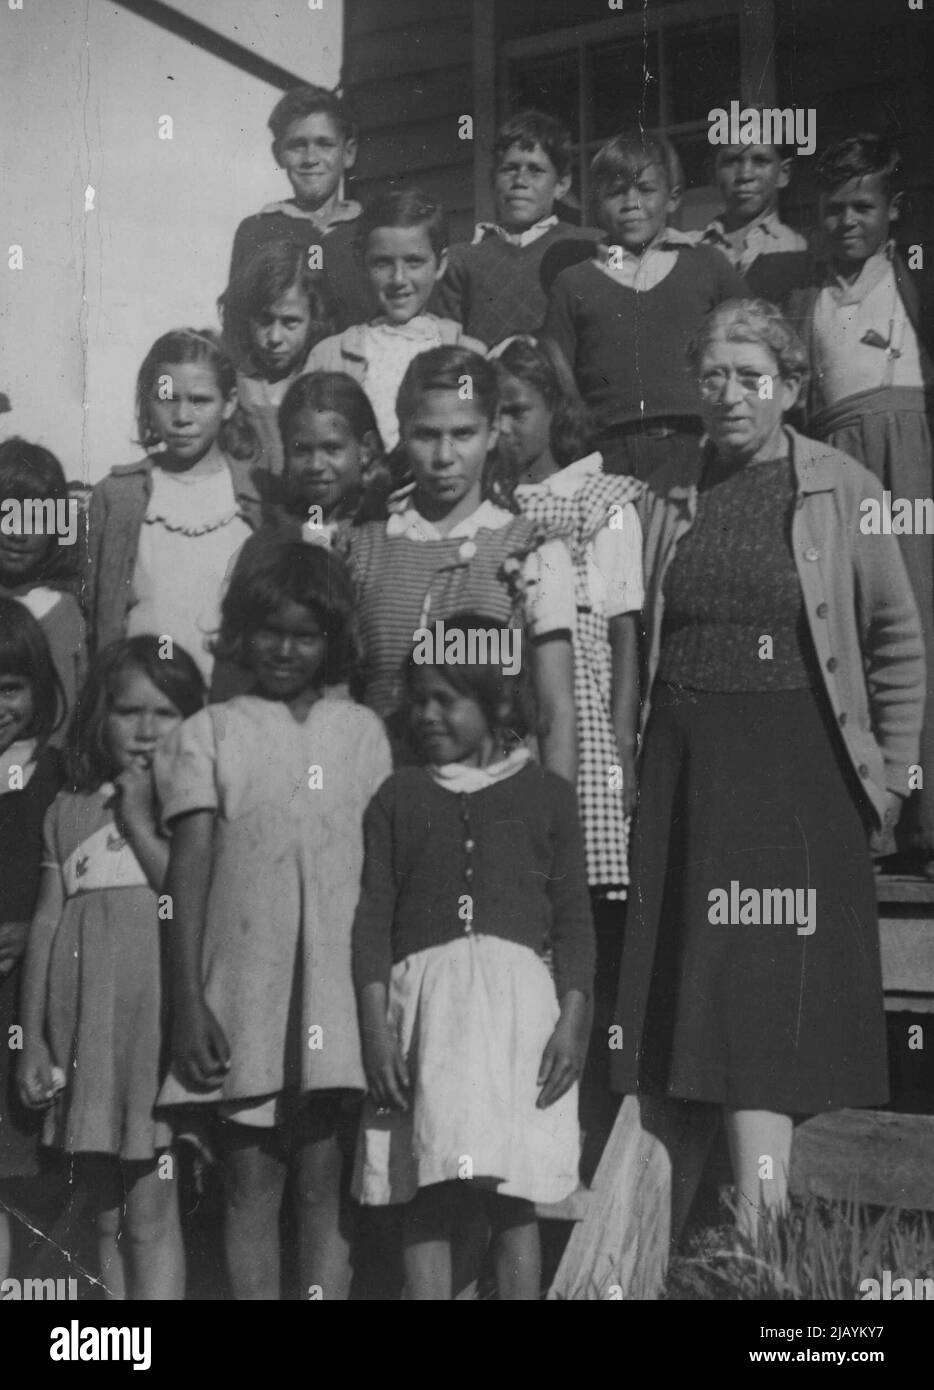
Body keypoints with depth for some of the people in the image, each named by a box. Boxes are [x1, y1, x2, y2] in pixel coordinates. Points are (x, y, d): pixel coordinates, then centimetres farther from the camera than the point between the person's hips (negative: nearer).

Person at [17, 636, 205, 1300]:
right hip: (87, 1024, 4)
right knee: (108, 1217, 10)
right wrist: (32, 1040, 7)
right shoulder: (69, 811, 12)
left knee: (152, 1214, -5)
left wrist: (140, 822, -9)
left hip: (162, 1015, -4)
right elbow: (47, 924, 11)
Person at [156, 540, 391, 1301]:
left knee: (324, 1184, 2)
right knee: (251, 1185, 3)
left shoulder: (361, 730, 12)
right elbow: (189, 867, 2)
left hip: (336, 988, 1)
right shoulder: (210, 732, 8)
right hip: (243, 988, 0)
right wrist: (188, 1003, -6)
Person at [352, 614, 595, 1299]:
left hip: (519, 993, -1)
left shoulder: (547, 794, 12)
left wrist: (573, 1020, -3)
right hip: (424, 994, 1)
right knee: (429, 1196, -1)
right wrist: (376, 1025, -2)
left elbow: (574, 920, 8)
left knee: (513, 1197, -2)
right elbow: (373, 915, 8)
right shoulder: (398, 796, 14)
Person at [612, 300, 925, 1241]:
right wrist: (630, 760, 5)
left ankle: (759, 1229, -6)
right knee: (677, 998, 5)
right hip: (683, 767, 4)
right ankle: (669, 1223, 14)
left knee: (764, 997, -8)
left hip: (798, 771, -3)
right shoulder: (667, 498, 9)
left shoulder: (842, 490, 0)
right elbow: (634, 642, 14)